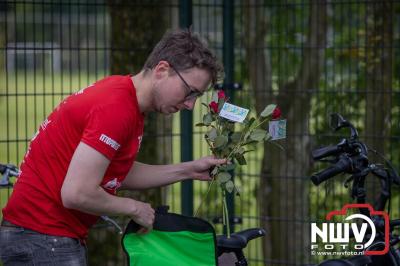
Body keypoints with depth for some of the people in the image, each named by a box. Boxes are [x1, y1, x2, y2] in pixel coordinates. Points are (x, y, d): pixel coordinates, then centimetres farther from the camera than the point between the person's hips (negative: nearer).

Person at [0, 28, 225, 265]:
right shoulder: (117, 109, -22)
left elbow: (120, 173, 18)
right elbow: (77, 194, -26)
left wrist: (188, 171, 11)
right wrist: (134, 208, -10)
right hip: (42, 236, -10)